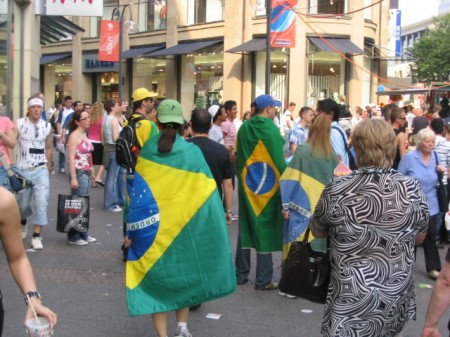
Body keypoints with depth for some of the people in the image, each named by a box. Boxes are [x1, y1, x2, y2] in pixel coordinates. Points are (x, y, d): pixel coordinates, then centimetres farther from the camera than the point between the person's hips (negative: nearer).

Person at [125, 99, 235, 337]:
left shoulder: (145, 152, -5)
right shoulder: (192, 151, -7)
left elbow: (137, 193, -3)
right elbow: (205, 192, -8)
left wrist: (132, 230, 2)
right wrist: (210, 227, -2)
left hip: (153, 227, 0)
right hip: (184, 224, 1)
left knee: (156, 276, 7)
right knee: (182, 273, 20)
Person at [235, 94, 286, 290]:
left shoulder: (244, 128, 4)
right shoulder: (271, 129, -14)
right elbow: (279, 160, -15)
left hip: (247, 185, 6)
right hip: (268, 185, -6)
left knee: (246, 228, 13)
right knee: (265, 230, 0)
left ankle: (240, 274, 19)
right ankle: (263, 280, 3)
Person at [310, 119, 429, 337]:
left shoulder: (337, 190, -17)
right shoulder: (412, 189, -10)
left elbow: (316, 231, 2)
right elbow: (419, 237, 7)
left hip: (353, 298, -3)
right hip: (398, 295, 4)